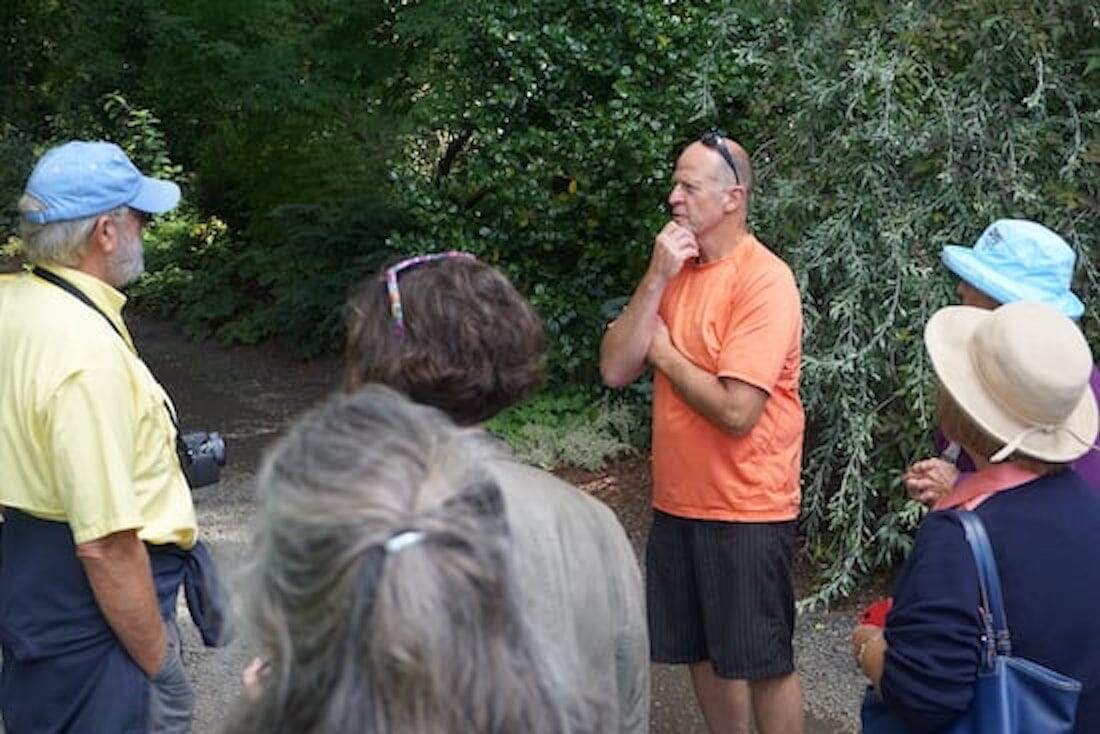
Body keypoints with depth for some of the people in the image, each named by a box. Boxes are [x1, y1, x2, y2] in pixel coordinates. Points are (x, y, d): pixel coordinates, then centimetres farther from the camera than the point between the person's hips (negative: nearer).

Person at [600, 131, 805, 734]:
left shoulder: (764, 280, -17)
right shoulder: (677, 269, 6)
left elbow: (737, 410, -25)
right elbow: (615, 369, -3)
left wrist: (664, 351, -11)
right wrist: (657, 278, -13)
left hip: (747, 508, -7)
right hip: (678, 500, 7)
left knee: (762, 663, 6)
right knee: (703, 651, 18)